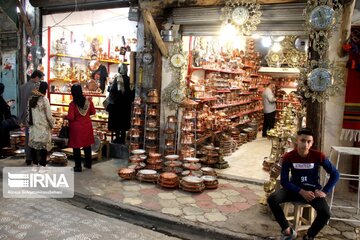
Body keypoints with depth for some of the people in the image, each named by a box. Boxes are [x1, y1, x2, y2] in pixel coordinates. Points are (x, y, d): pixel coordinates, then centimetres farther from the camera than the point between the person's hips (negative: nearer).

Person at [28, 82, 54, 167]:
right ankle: (42, 164, 8)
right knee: (44, 146, 3)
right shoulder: (44, 99, -14)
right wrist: (52, 124, 4)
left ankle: (35, 163, 23)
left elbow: (28, 112, 7)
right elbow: (49, 115, -12)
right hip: (43, 128, -6)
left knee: (33, 145, 13)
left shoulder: (31, 98, 2)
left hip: (33, 127, 6)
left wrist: (29, 123, 18)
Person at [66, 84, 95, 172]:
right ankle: (88, 163, 29)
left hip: (76, 127, -4)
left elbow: (70, 117, -20)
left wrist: (65, 116, 1)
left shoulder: (72, 104, -19)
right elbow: (93, 112, 2)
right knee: (87, 145, 18)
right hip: (87, 126, 4)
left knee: (76, 147, 8)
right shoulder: (88, 100, -7)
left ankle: (78, 166, 15)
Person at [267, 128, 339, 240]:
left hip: (313, 190, 0)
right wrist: (301, 192, -23)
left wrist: (324, 191, -10)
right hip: (295, 189, 0)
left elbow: (335, 174, -1)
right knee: (272, 199, -25)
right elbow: (284, 181, -12)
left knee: (325, 213, -28)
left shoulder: (318, 156, -12)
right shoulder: (289, 157, -13)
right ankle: (287, 231, -5)